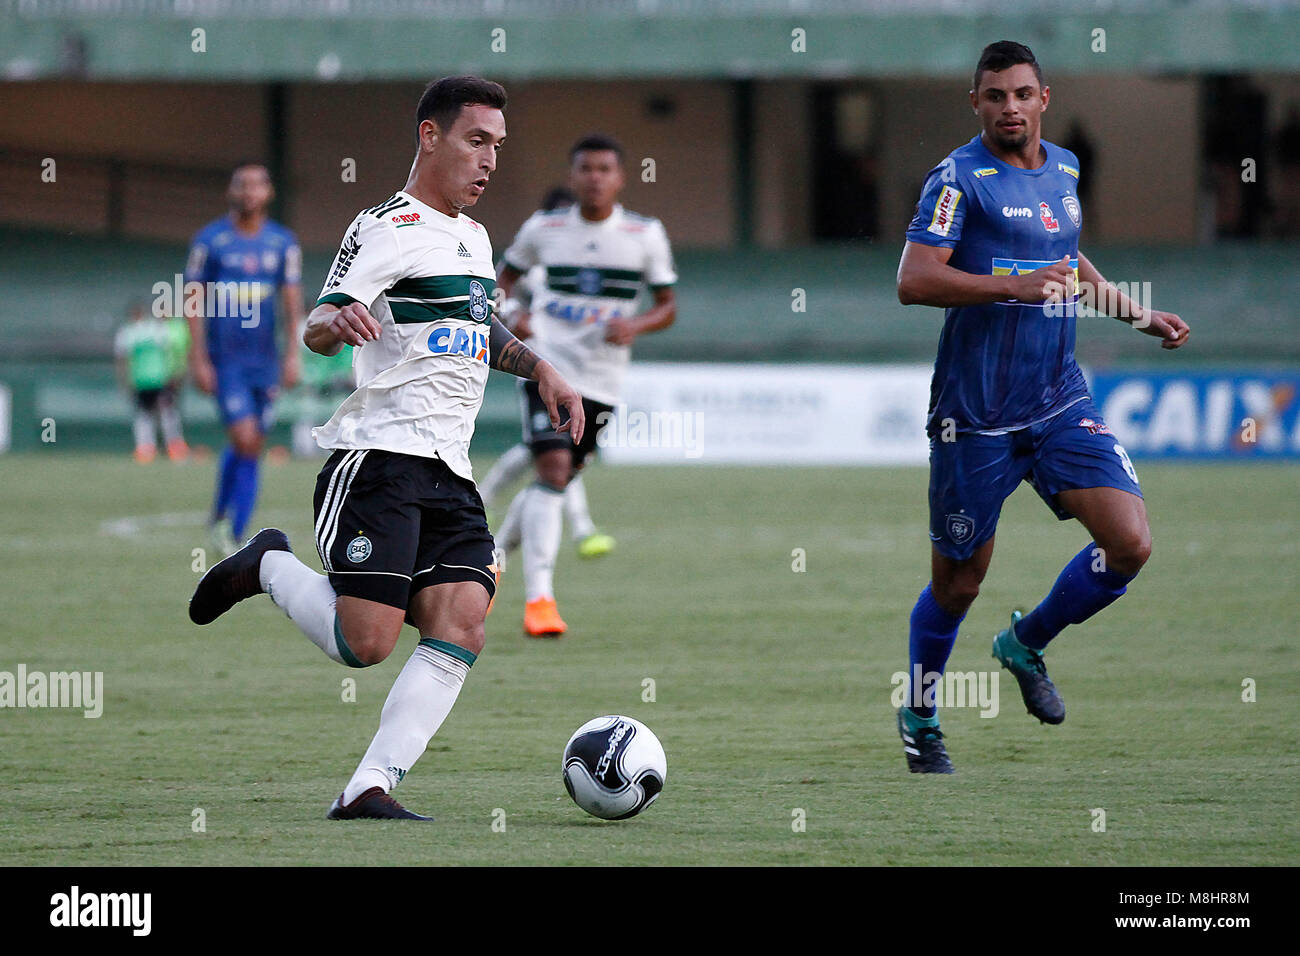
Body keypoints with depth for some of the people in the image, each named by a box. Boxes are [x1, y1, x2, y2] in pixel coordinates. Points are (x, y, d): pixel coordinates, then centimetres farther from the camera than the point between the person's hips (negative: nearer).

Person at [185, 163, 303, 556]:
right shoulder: (210, 240, -2)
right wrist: (199, 359, -7)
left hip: (264, 361, 3)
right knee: (245, 439, -16)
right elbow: (193, 301, -1)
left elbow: (292, 301, 6)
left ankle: (233, 536, 10)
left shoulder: (283, 243, 6)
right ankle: (221, 516, 2)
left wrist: (292, 355, -4)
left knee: (251, 450, 3)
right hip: (224, 359, -3)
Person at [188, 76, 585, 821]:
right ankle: (269, 566, 14)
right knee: (364, 644, -15)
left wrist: (540, 369, 27)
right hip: (379, 459, -8)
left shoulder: (476, 239, 21)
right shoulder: (388, 229, -5)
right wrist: (338, 321, -36)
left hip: (450, 477, 8)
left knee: (461, 631, -12)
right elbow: (319, 330, -13)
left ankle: (369, 788, -13)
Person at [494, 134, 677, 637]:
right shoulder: (544, 228, 1)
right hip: (549, 368, -2)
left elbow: (667, 307, 5)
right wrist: (512, 313, -5)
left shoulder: (646, 235, 0)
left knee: (559, 479, 10)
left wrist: (636, 325, -16)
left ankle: (499, 547, 39)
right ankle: (538, 598, -23)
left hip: (603, 381, 2)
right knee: (552, 471, -19)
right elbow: (505, 276, 17)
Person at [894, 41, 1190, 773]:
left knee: (1130, 545, -9)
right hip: (976, 411, -5)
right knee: (959, 581, 4)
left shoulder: (1064, 169, 12)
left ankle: (1027, 645, 16)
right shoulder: (960, 178, -9)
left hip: (1060, 402, 5)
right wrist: (1012, 286, -28)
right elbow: (914, 280, -20)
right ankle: (920, 718, 28)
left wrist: (1140, 316, 29)